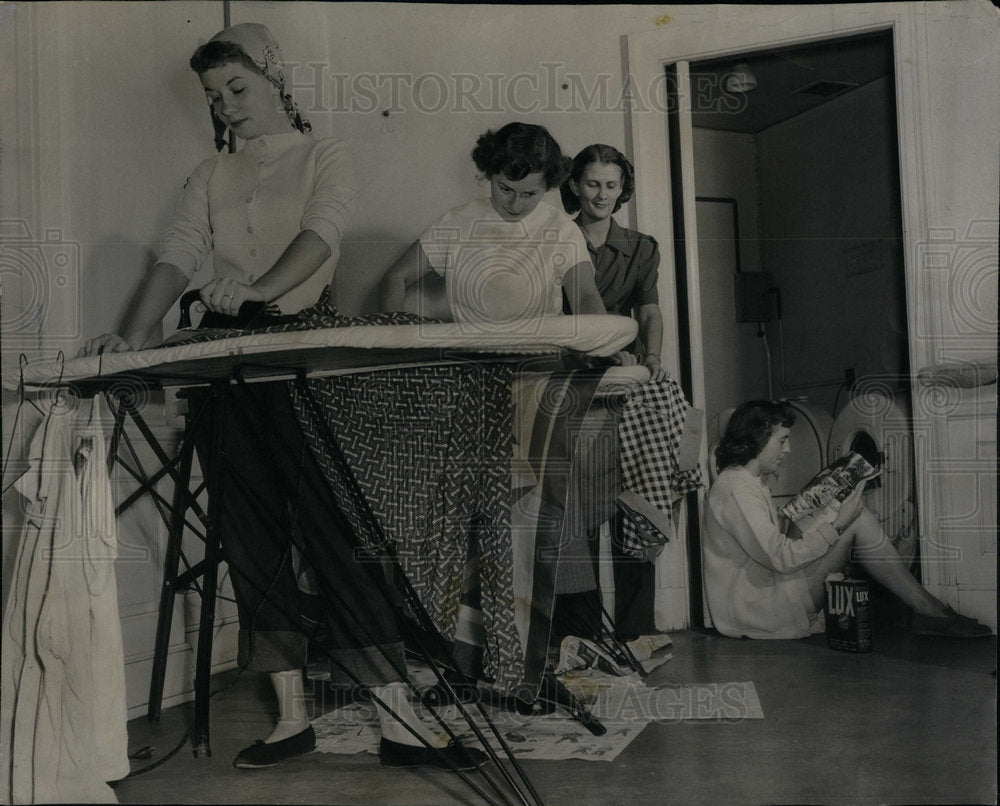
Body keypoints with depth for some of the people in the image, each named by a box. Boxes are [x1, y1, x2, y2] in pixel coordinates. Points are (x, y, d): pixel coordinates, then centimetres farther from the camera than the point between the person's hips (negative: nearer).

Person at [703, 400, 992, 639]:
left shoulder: (748, 482, 17)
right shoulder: (737, 490, -17)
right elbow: (781, 558, -23)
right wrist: (838, 524, -18)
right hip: (759, 610, -10)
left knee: (855, 521, 4)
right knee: (857, 522, -14)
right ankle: (931, 612, -5)